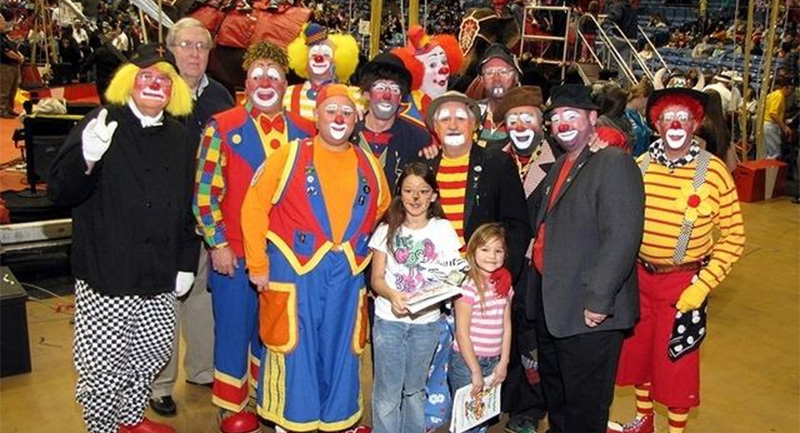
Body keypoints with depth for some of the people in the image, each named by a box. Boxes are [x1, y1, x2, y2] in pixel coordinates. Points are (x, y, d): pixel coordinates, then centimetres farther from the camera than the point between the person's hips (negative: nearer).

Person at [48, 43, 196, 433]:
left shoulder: (178, 138, 11)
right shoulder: (101, 125, -7)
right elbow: (59, 192, -14)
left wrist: (186, 262, 13)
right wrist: (86, 158, -34)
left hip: (158, 277, 5)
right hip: (106, 275, -5)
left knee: (153, 353, 17)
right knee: (102, 364, 2)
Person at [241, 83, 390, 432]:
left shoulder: (369, 165, 9)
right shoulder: (290, 156, -2)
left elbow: (381, 211, 22)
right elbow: (254, 208, -3)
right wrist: (257, 265, -4)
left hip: (348, 274, 3)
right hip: (294, 269, -3)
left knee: (340, 351, 11)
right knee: (294, 348, 4)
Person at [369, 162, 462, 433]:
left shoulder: (443, 229, 2)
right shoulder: (387, 230, 2)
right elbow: (376, 278, -1)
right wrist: (393, 295, -22)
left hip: (427, 321, 1)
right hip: (389, 319, -1)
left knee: (415, 388, 14)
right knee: (388, 392, 0)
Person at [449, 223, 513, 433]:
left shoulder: (504, 285, 5)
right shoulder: (468, 286, -14)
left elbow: (506, 326, 7)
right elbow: (462, 333, -14)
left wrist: (503, 362, 2)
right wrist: (475, 370, -12)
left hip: (493, 362, 6)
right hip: (466, 361, -6)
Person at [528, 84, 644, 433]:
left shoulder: (614, 163, -16)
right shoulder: (560, 166, 14)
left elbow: (622, 237, -24)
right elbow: (538, 221, 22)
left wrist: (598, 300, -25)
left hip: (589, 311, -9)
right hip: (550, 304, 9)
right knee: (554, 393, 25)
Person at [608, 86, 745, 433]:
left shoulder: (713, 171, -13)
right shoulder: (640, 166, -3)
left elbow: (733, 236, -10)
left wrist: (704, 284, -16)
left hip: (684, 283, -4)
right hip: (639, 276, 4)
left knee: (677, 361, 7)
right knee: (637, 350, 18)